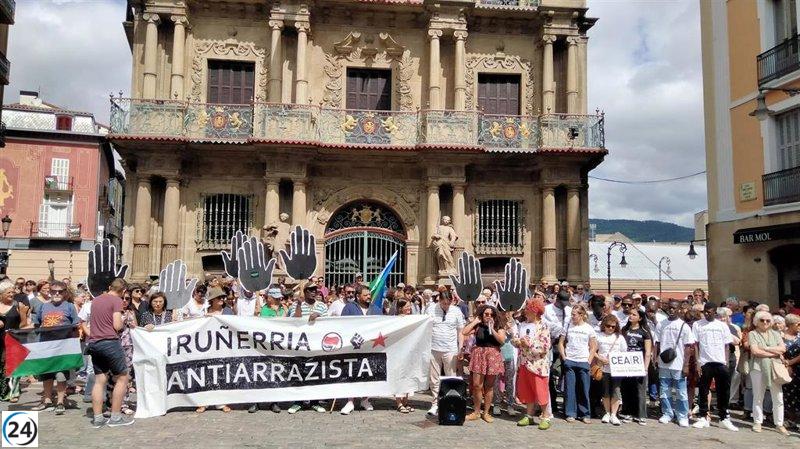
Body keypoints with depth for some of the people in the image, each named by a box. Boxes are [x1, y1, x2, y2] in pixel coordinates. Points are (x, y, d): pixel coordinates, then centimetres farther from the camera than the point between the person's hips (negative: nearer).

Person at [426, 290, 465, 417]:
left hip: (450, 350, -1)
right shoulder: (431, 309, 0)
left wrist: (461, 349, -2)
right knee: (434, 379, 6)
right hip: (434, 349, 1)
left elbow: (460, 332, 4)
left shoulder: (456, 311, 1)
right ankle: (435, 404, 16)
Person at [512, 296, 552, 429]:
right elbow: (515, 340, 12)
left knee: (540, 391, 0)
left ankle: (545, 417, 12)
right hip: (524, 363, 6)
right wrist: (516, 341, -10)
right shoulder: (522, 325, 8)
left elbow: (545, 347, -17)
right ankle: (529, 416, 24)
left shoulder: (543, 327, -11)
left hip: (538, 364, -6)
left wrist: (529, 344, -19)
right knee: (526, 391, 12)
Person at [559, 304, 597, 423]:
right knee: (570, 388, 2)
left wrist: (589, 361, -4)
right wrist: (564, 357, 0)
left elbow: (593, 348, 5)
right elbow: (561, 343, 9)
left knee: (584, 389, 3)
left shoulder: (589, 329, 2)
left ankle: (585, 414, 14)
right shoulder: (568, 326, 5)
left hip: (583, 362, -1)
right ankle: (571, 413, 10)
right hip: (569, 362, 1)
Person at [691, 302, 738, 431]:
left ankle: (724, 418, 15)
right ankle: (704, 418, 11)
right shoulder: (697, 325, 2)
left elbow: (726, 346, 9)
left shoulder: (722, 325, 7)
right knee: (704, 391, 4)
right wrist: (697, 362, -5)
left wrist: (726, 363, 1)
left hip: (721, 363, 1)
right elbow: (695, 345, 1)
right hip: (705, 362, -1)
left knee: (723, 392, 4)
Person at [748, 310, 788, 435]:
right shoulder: (752, 334, 2)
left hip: (775, 369, 3)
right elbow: (755, 351, -10)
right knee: (758, 397, 3)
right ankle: (757, 423, 13)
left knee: (778, 398, 2)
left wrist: (766, 348, -9)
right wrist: (774, 353, -7)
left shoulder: (775, 334, 14)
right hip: (758, 368, -3)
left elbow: (783, 349, -1)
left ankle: (779, 424, 12)